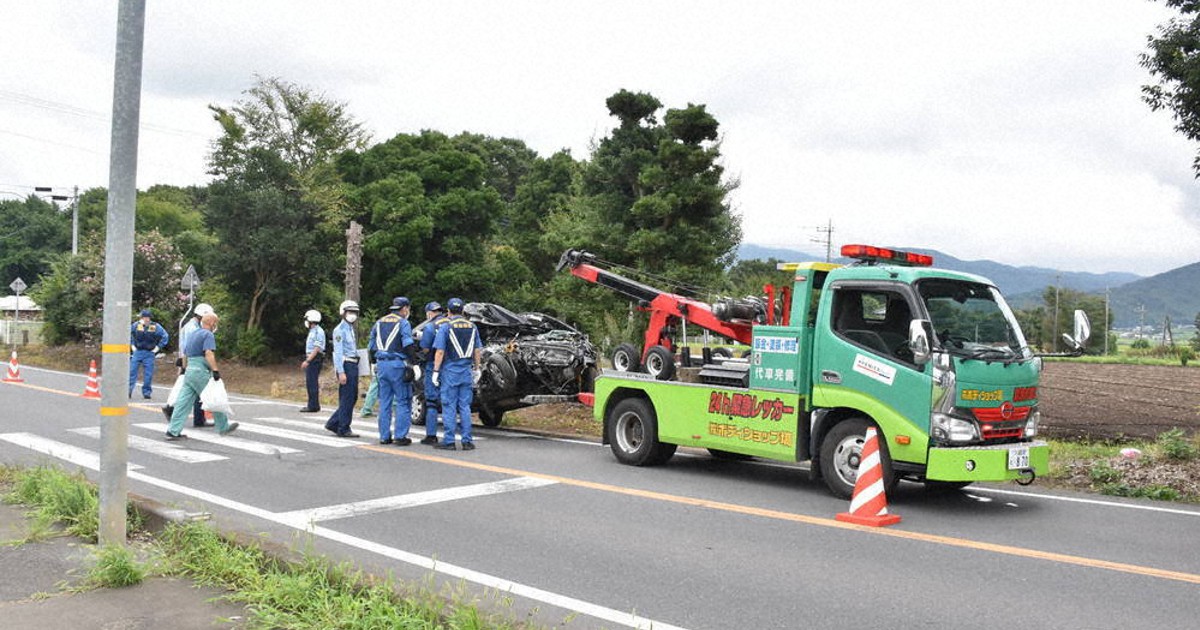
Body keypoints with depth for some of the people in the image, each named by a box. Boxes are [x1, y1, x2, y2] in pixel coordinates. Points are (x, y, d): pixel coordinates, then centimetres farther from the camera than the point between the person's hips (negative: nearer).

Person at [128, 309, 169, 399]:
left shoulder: (156, 326, -5)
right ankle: (128, 391, 3)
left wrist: (158, 347, -2)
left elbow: (165, 336, 1)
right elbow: (128, 333, 17)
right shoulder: (136, 325, 0)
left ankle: (146, 393, 11)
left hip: (149, 353, -1)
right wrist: (132, 345, 11)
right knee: (132, 371, -2)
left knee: (148, 374, 1)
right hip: (137, 352, 1)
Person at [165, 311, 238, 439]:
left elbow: (185, 354, 27)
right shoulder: (208, 334, -8)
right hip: (201, 372, -8)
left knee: (184, 402, 4)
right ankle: (224, 427, 15)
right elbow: (209, 353, -21)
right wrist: (216, 370, -25)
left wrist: (184, 369, 36)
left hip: (189, 370, 8)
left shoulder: (192, 334, 21)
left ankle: (173, 431, -1)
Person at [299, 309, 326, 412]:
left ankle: (313, 406, -8)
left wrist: (307, 361, -21)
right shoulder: (312, 331, 18)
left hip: (315, 360, -10)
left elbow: (317, 349, -19)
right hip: (310, 360, 10)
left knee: (312, 383, -10)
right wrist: (306, 361, 19)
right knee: (309, 383, 12)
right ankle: (313, 405, 17)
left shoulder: (318, 331, -13)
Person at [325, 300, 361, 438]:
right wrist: (341, 372, -21)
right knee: (347, 398, -6)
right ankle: (344, 429, 0)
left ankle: (333, 423, 19)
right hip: (346, 365, -9)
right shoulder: (340, 330, -9)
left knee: (352, 397, 11)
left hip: (353, 365, 9)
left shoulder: (351, 329, 20)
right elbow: (338, 352, -15)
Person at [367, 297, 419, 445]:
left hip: (381, 365, 6)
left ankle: (384, 436, 13)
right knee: (403, 402, 0)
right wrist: (414, 364, -13)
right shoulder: (403, 323, -5)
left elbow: (371, 347, 19)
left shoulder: (379, 323, 16)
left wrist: (375, 365, 27)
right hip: (397, 366, -6)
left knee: (384, 402, 11)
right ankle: (400, 436, -3)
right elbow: (408, 345, -15)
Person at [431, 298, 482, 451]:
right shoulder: (472, 327, 8)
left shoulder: (445, 326, -8)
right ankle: (467, 441, 8)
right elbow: (477, 351, 11)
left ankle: (449, 441, 2)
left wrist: (435, 371, -8)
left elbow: (440, 352, -12)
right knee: (465, 406, 8)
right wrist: (476, 369, 18)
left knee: (449, 407, 1)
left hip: (449, 371, -4)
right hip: (466, 371, 4)